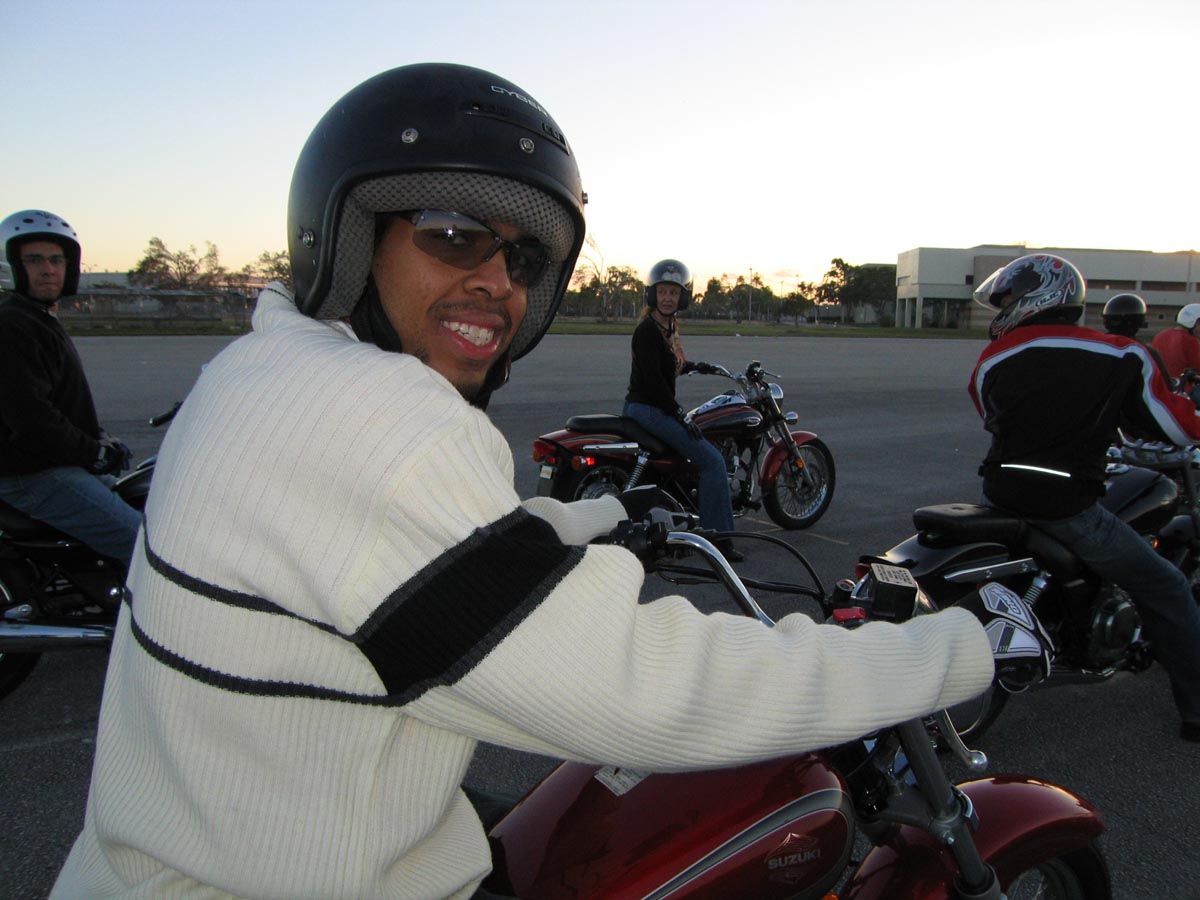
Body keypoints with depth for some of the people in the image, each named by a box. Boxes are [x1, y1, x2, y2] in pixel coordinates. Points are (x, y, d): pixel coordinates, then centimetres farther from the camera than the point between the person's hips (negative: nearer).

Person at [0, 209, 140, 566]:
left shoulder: (44, 319, 18)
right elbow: (29, 415, -24)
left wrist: (101, 437, 10)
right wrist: (95, 453, -16)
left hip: (63, 466, 11)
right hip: (33, 478, -11)